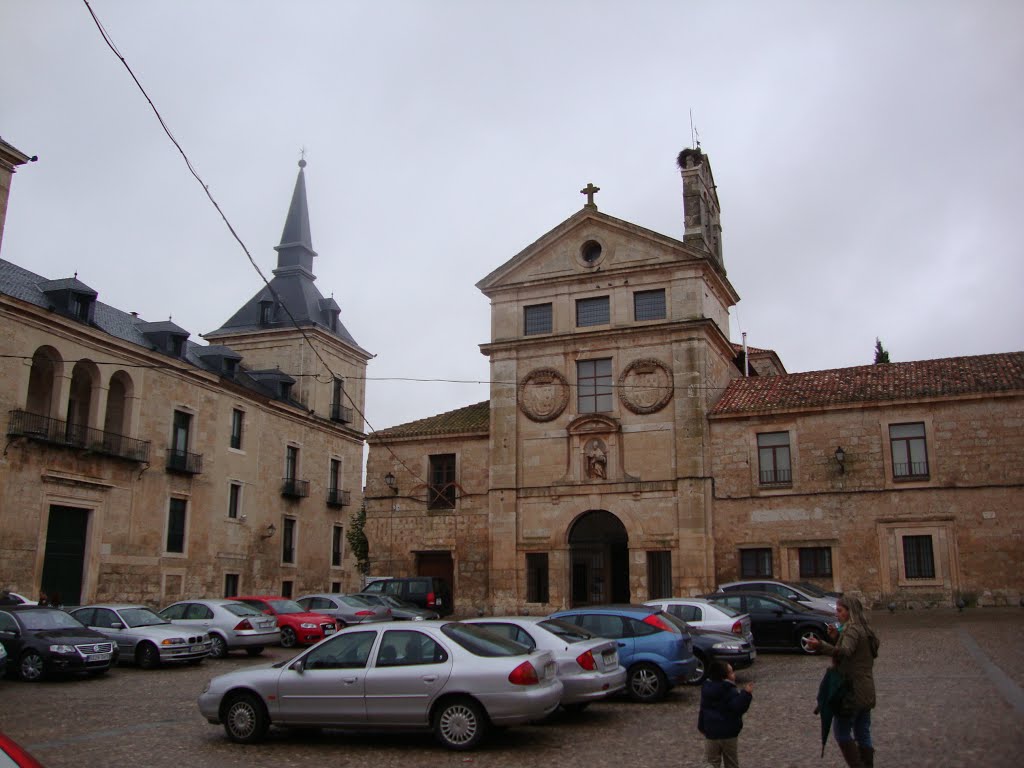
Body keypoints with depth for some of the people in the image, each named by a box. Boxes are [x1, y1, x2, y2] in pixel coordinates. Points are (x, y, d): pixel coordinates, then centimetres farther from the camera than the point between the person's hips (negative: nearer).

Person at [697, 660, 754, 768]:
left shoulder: (706, 688, 2)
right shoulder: (730, 691, -18)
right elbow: (738, 708, -28)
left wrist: (701, 726, 20)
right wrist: (746, 694, -29)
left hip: (710, 732, 4)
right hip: (729, 733, -4)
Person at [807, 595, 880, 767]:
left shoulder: (852, 630, -16)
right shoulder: (864, 630, 14)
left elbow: (846, 652, -35)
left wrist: (821, 646, -51)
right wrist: (836, 638, 2)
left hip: (852, 690, -9)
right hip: (866, 691, 9)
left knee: (841, 732, -1)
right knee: (863, 734, 14)